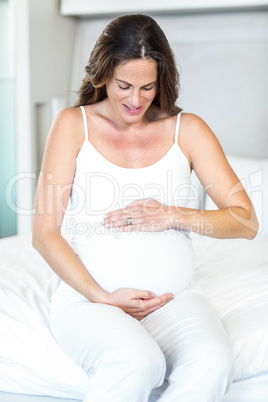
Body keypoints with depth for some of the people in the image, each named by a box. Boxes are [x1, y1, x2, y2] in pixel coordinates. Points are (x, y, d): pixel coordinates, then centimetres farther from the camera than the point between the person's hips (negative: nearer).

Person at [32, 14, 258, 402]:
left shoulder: (187, 129, 9)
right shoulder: (74, 125, 4)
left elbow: (245, 220, 6)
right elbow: (44, 233, -1)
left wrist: (172, 216, -10)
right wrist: (104, 298, -10)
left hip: (175, 297, 2)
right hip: (89, 297, -2)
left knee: (213, 363, -30)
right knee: (136, 363, -34)